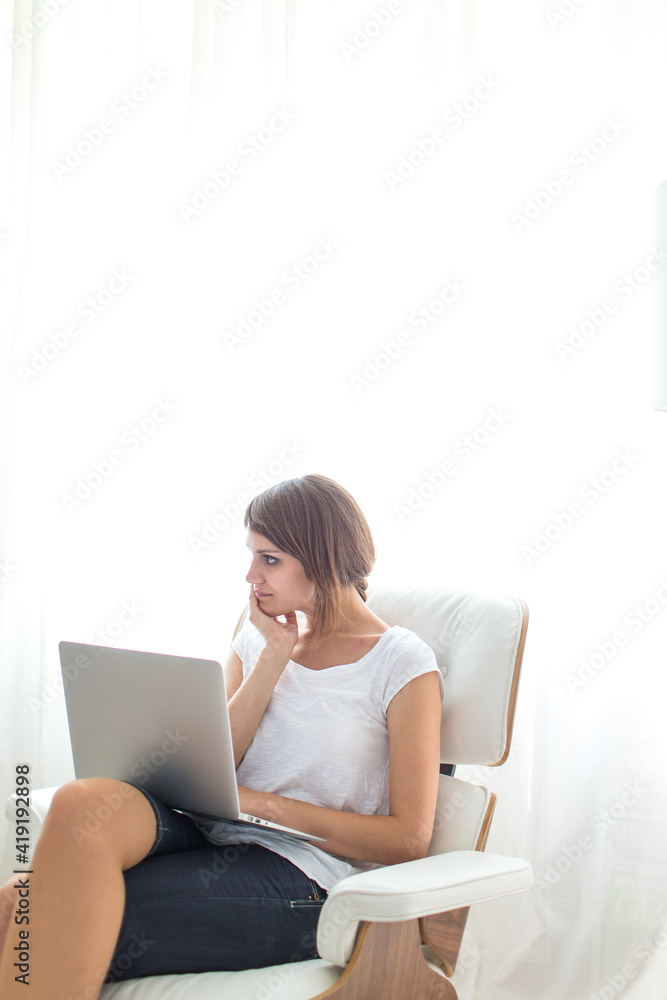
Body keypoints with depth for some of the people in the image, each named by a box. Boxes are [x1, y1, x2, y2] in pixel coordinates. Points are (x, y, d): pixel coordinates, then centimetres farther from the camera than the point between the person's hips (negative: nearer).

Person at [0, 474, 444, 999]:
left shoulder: (404, 664, 1)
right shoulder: (261, 636, 19)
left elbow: (409, 838, -5)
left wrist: (264, 803, -11)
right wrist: (274, 658, 1)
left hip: (300, 876, -5)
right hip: (206, 835, 5)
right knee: (85, 802, -30)